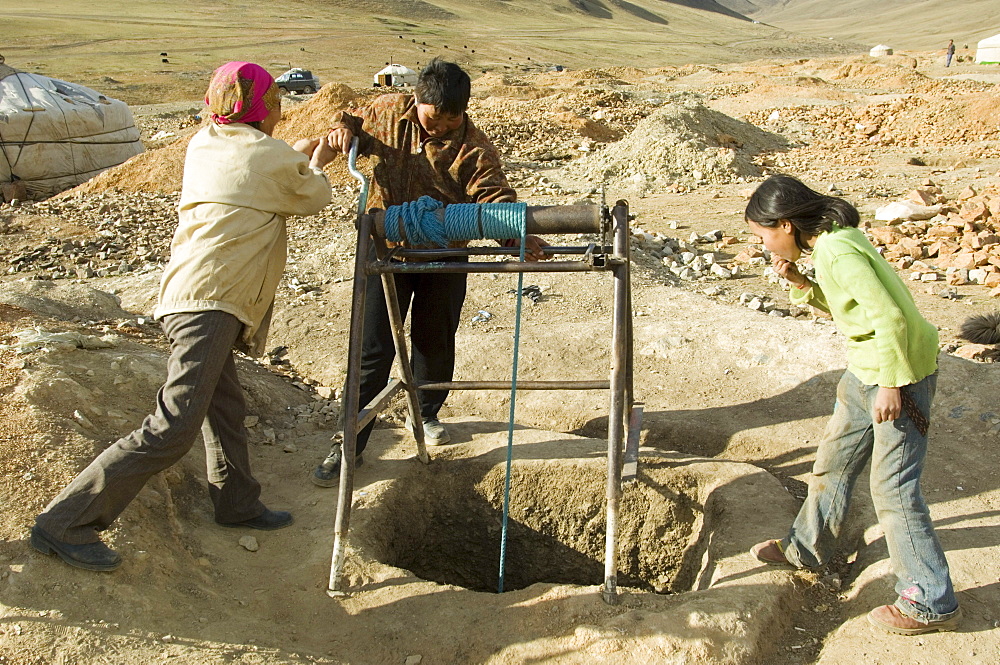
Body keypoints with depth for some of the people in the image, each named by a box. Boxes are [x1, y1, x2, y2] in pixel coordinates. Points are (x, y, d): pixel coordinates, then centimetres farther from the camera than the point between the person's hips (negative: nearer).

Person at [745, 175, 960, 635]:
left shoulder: (838, 251, -24)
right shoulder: (830, 242, 5)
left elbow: (890, 317, -27)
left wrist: (891, 385, -22)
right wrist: (799, 282, 0)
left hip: (900, 372, -10)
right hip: (864, 372, 10)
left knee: (893, 486, -2)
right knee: (833, 461, 20)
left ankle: (930, 602, 12)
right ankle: (807, 549, 39)